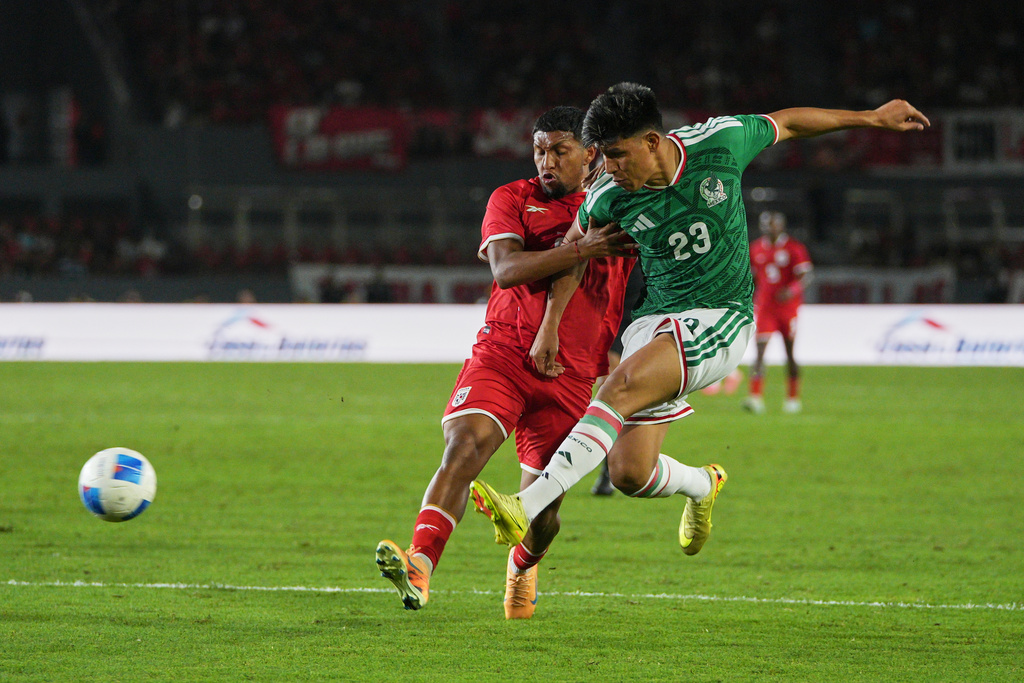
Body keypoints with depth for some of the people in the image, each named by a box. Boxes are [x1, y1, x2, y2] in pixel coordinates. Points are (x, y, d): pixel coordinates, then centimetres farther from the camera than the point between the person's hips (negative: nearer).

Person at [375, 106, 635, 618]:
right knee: (464, 443, -28)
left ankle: (522, 568, 39)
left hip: (570, 374, 2)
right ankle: (419, 567, -39)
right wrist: (580, 250, -24)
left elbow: (632, 294, 17)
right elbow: (506, 268, -13)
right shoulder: (512, 200, 4)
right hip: (502, 352, -2)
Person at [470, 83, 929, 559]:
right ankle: (702, 484, 32)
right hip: (652, 319, 4)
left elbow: (786, 124, 8)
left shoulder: (720, 141, -11)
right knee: (630, 473, -7)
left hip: (720, 321, -3)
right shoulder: (608, 198, -7)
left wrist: (874, 118, 19)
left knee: (621, 388, -29)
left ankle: (526, 508, -38)